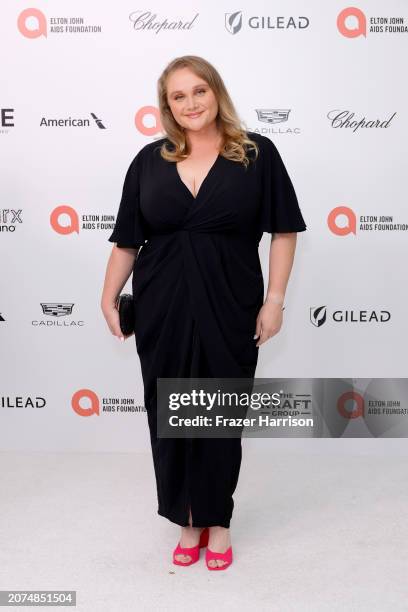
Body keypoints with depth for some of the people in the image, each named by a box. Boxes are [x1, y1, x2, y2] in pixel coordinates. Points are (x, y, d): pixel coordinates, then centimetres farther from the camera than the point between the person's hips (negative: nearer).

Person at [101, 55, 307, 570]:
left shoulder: (257, 153, -1)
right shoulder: (149, 160, 5)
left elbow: (283, 230, 0)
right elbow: (127, 239, 8)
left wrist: (274, 300, -5)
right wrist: (109, 299, 5)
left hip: (229, 311, -2)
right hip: (161, 312, 2)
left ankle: (217, 520, 29)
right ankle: (188, 520, 28)